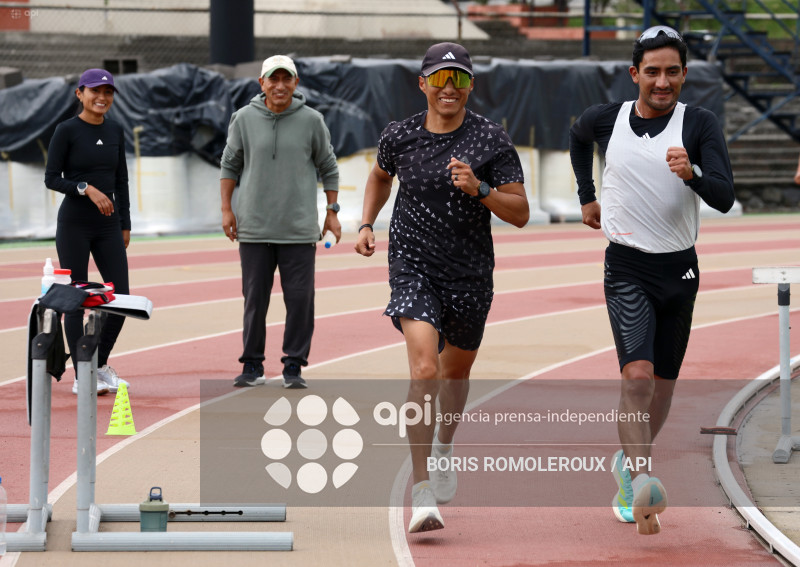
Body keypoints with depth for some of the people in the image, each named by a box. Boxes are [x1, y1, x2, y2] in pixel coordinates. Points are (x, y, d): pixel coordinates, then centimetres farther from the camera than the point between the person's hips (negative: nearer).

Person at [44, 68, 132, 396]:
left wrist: (125, 225, 12)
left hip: (108, 224, 5)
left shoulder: (115, 131, 10)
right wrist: (87, 189, -22)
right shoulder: (67, 131, -6)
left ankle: (100, 364, 19)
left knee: (120, 296, 0)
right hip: (74, 224, -5)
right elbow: (51, 179, -8)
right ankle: (81, 376, 6)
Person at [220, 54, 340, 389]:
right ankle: (252, 365, 11)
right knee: (254, 298, 3)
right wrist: (226, 209, 7)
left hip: (299, 229, 0)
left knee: (300, 298, -3)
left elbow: (328, 167, 11)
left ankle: (294, 365, 6)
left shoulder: (311, 121, 2)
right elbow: (230, 164, 12)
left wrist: (332, 212, 7)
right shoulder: (244, 119, 3)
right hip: (254, 227, 0)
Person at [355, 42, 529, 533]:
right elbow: (380, 176, 22)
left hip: (471, 273, 1)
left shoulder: (491, 139, -7)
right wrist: (366, 224, 10)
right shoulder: (400, 136, -2)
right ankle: (423, 494, -22)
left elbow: (520, 213, -9)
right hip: (413, 266, -1)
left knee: (456, 371, 20)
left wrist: (479, 189, -25)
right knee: (425, 369, -20)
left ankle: (445, 448, 52)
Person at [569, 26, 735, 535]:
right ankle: (642, 487, -31)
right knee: (638, 374, -20)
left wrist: (692, 174, -36)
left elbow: (725, 199, -17)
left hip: (679, 268, 1)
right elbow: (578, 137, 24)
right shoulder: (606, 120, -2)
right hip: (627, 268, -1)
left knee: (664, 382, 12)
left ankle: (629, 464, 36)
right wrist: (586, 196, 23)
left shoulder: (700, 125, -8)